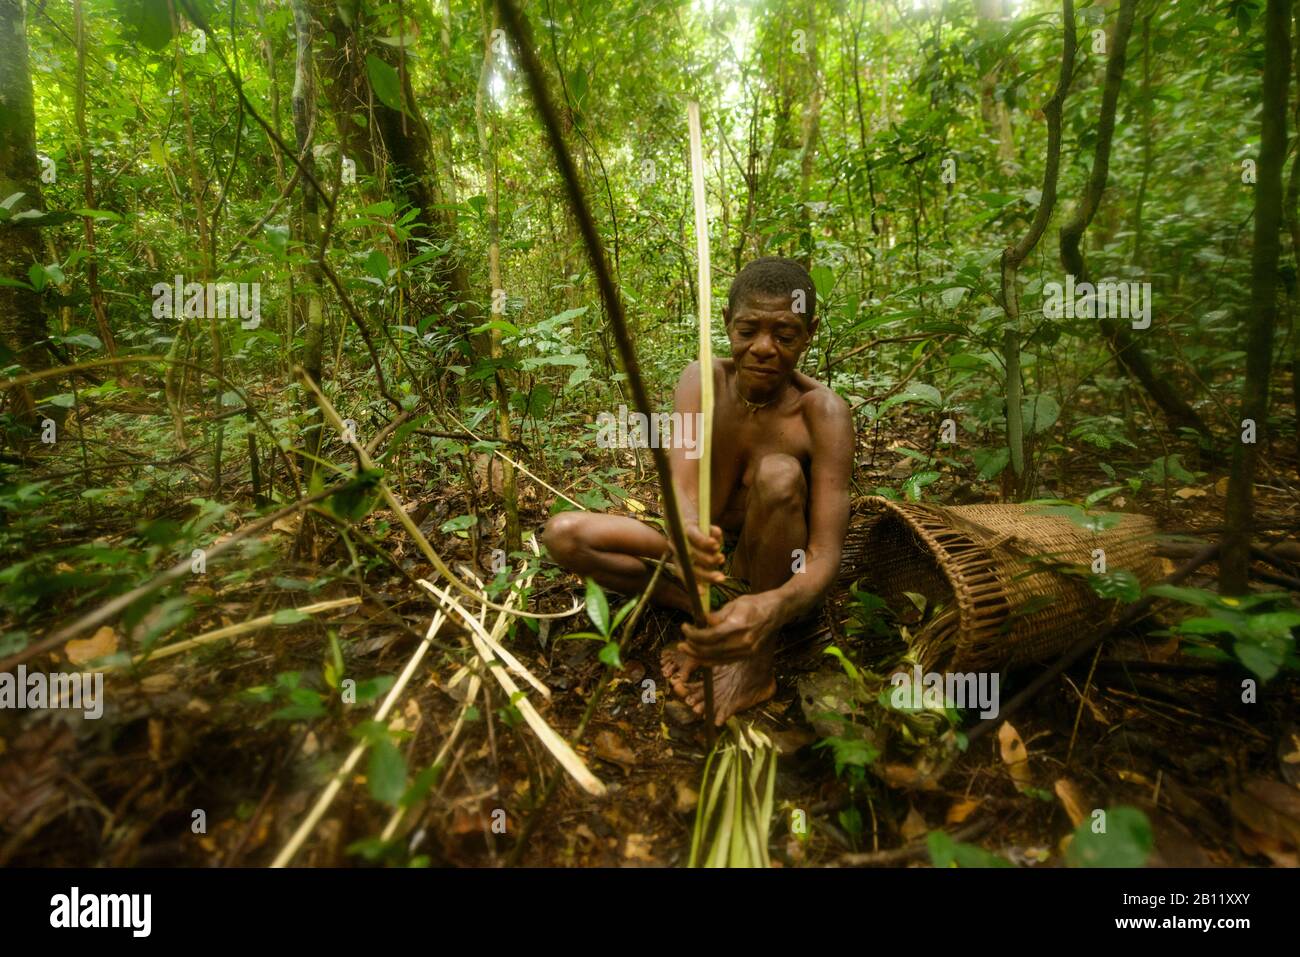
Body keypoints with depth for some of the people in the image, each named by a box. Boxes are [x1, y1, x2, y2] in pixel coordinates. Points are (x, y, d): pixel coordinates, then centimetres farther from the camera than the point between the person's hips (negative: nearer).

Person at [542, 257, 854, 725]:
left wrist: (774, 608, -50)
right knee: (564, 533, -14)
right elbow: (680, 489, -28)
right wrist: (686, 530, -53)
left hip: (777, 576, -2)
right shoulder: (702, 381, -13)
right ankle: (715, 609, -14)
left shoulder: (822, 412, -21)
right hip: (710, 559, 3)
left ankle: (758, 664, -21)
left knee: (780, 473, -34)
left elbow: (826, 555, -27)